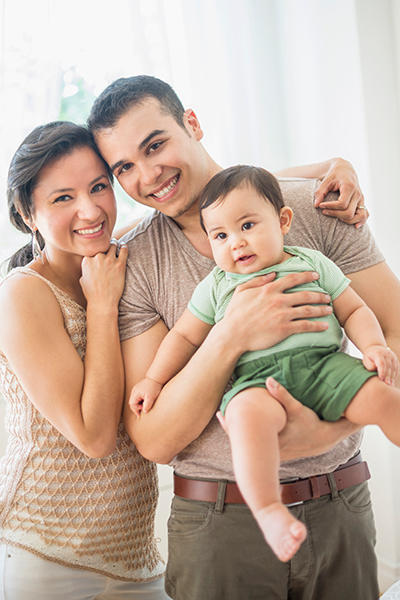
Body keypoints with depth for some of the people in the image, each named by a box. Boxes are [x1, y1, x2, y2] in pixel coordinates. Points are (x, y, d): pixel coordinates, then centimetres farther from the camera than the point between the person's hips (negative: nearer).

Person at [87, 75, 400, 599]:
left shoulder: (313, 206, -4)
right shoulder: (133, 266, -6)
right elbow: (152, 441, -11)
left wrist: (331, 427, -21)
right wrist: (231, 337, -25)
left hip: (341, 512, 2)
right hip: (219, 524, -1)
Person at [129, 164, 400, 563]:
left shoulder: (313, 264, 17)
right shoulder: (215, 287, 17)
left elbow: (354, 311, 18)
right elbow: (185, 336, 23)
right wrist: (153, 379, 17)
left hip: (324, 362, 2)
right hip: (258, 376, -1)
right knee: (249, 412, -37)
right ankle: (268, 511, -38)